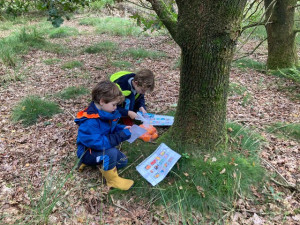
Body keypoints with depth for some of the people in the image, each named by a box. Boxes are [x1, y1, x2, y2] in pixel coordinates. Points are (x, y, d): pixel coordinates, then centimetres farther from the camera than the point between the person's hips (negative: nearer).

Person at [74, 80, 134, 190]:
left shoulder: (104, 112, -5)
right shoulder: (90, 122, -33)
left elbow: (110, 128, 11)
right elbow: (98, 143, -36)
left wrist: (122, 128, -9)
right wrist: (121, 136, -32)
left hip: (100, 148, 9)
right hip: (88, 152, -9)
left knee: (123, 161, 6)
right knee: (111, 152, -35)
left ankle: (95, 162, 12)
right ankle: (112, 180, -9)